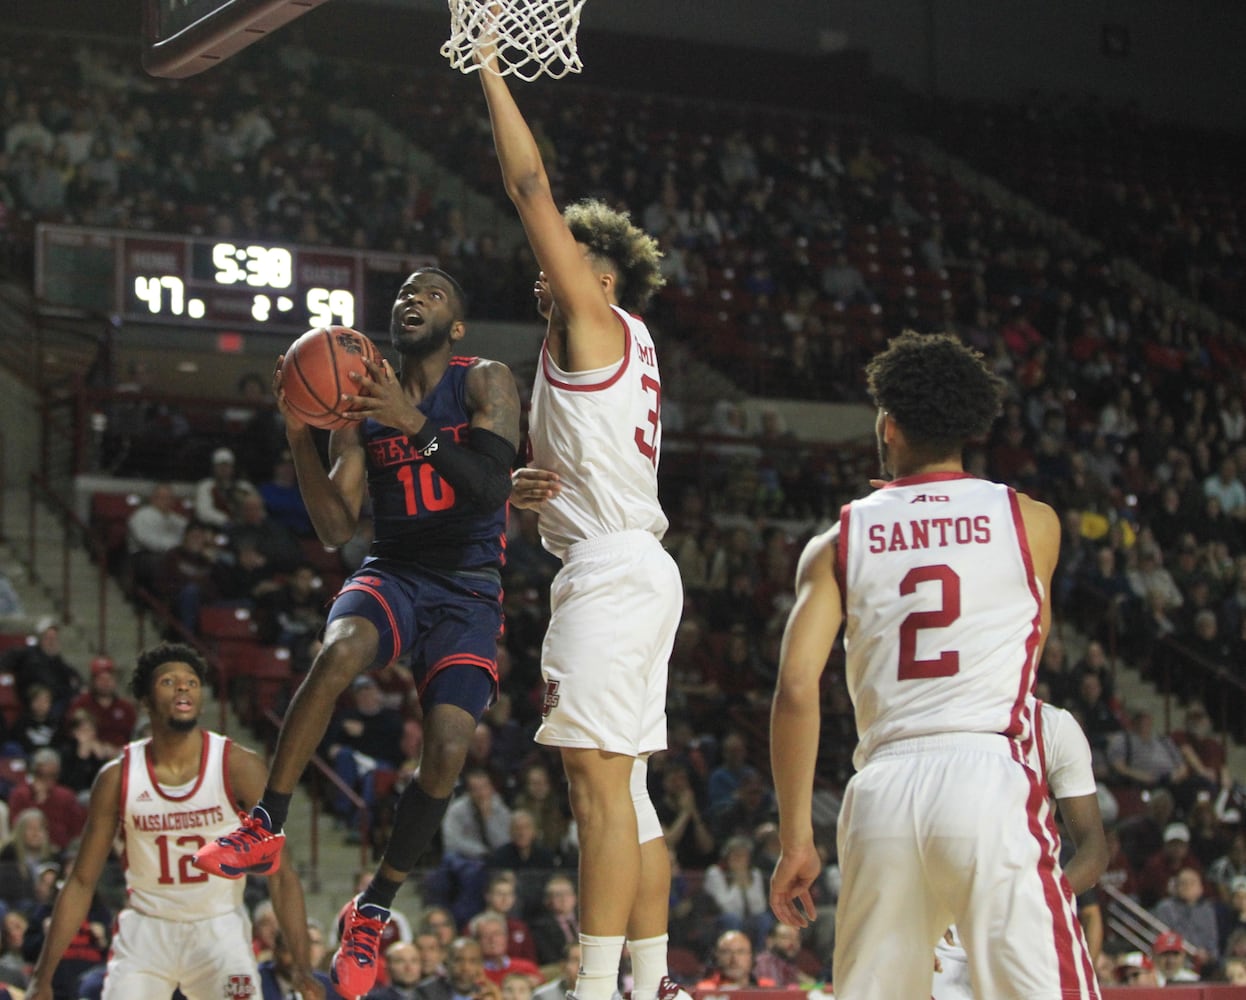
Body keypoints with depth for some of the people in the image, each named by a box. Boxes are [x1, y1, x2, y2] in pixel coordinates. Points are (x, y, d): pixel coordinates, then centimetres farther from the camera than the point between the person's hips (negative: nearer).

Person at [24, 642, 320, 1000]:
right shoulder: (118, 778, -7)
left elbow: (281, 873, -11)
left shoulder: (238, 767, -11)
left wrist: (302, 966, -20)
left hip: (220, 930, -1)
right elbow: (81, 883, 0)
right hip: (145, 929, 1)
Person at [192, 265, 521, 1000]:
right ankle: (265, 830, -24)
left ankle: (374, 911, 1)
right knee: (340, 649, -34)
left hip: (468, 590, -1)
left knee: (448, 749, -18)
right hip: (391, 573, 2)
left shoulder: (485, 384, -3)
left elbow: (492, 488, -19)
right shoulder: (363, 404, 6)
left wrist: (416, 425, -31)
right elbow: (336, 530, 1)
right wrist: (300, 437, -13)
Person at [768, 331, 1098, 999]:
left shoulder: (839, 542, 10)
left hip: (880, 790, 3)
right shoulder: (1030, 521, 9)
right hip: (990, 777, -2)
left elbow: (796, 689, 0)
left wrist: (795, 840, 5)